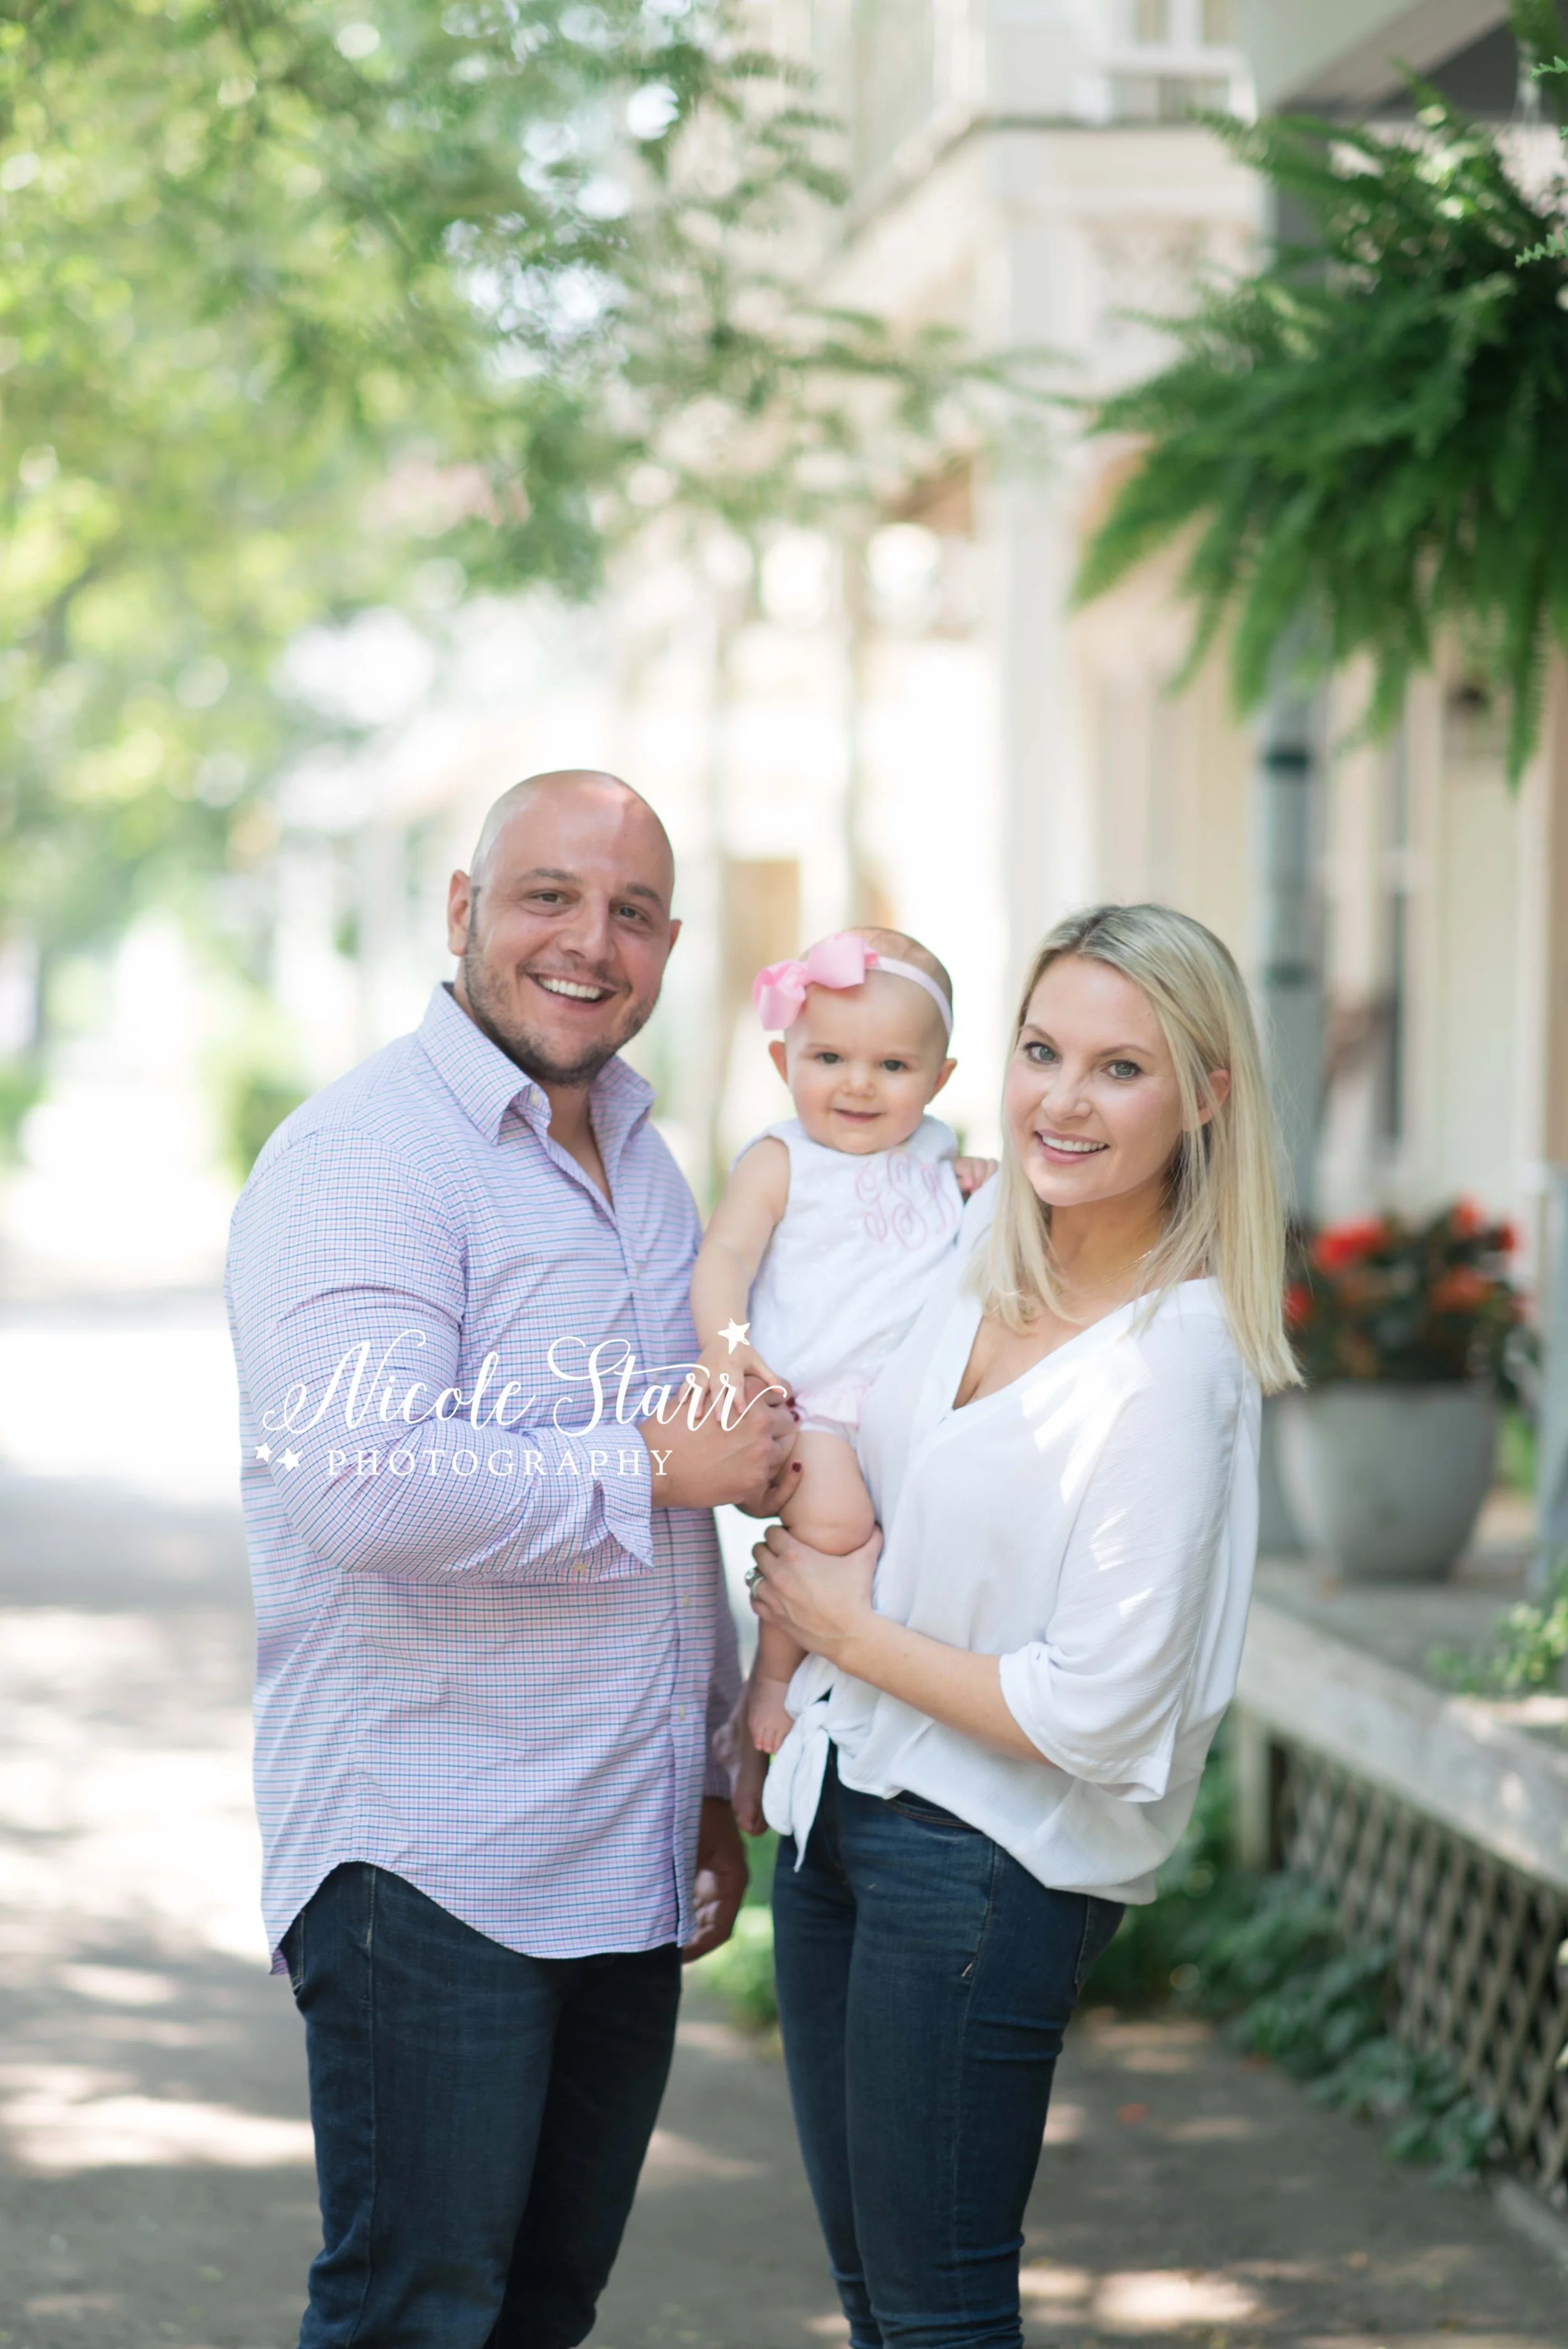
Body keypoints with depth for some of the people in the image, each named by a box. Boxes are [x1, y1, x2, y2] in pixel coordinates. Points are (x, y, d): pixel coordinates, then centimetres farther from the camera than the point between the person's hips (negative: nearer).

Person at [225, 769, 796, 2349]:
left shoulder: (642, 1165, 17)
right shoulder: (363, 1157, -12)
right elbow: (364, 1480, -26)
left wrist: (710, 1777, 26)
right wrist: (652, 1464, -16)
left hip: (623, 1867, 8)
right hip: (429, 1864, -8)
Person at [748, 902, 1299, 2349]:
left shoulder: (1177, 1363, -21)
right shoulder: (987, 1236, 1)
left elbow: (1097, 1714, -23)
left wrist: (847, 1629, -12)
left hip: (990, 1861, -8)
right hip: (843, 1799, 8)